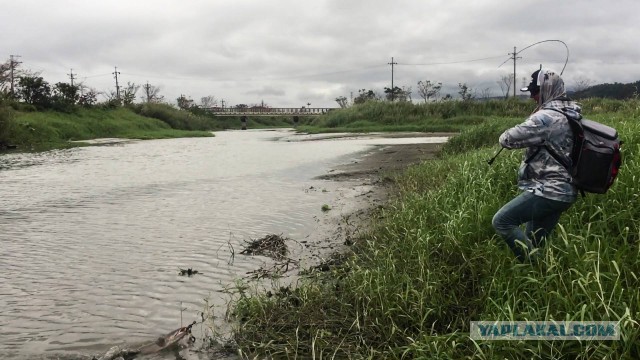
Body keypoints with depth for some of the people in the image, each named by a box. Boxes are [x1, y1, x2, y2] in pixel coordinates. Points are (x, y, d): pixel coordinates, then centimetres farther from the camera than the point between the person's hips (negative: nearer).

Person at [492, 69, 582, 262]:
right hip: (564, 191, 10)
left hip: (548, 191, -10)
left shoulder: (547, 117, -18)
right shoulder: (571, 114, 12)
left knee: (501, 221, -8)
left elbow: (508, 138, -19)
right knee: (534, 241, 16)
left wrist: (506, 137, 2)